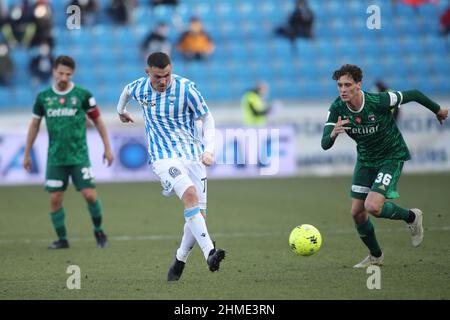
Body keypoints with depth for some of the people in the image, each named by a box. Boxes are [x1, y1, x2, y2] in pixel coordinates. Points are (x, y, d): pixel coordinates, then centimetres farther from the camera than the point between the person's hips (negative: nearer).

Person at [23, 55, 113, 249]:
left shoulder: (82, 95, -3)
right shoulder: (43, 97, 3)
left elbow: (98, 120, 6)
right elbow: (34, 125, 13)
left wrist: (107, 148, 3)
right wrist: (27, 154, 14)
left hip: (79, 156, -2)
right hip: (55, 158, 2)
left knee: (90, 195, -8)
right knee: (55, 199, -2)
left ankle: (98, 230, 15)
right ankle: (62, 239, 11)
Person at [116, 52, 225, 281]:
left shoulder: (185, 88, -8)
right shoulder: (140, 88, -1)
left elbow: (207, 118, 0)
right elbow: (126, 91, 25)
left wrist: (208, 148, -13)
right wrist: (121, 110, 44)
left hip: (193, 154, 1)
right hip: (163, 156, -1)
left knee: (198, 214, -4)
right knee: (190, 194, -29)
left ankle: (180, 261, 21)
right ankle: (209, 253, -41)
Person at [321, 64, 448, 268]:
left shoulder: (379, 101, -29)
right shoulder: (337, 108, -17)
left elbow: (413, 95, -12)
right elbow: (325, 144, -21)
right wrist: (333, 134, -46)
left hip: (392, 157, -5)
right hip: (365, 159, 5)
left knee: (372, 207, -22)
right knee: (357, 212, 3)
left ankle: (412, 217, 8)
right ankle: (375, 256, 28)